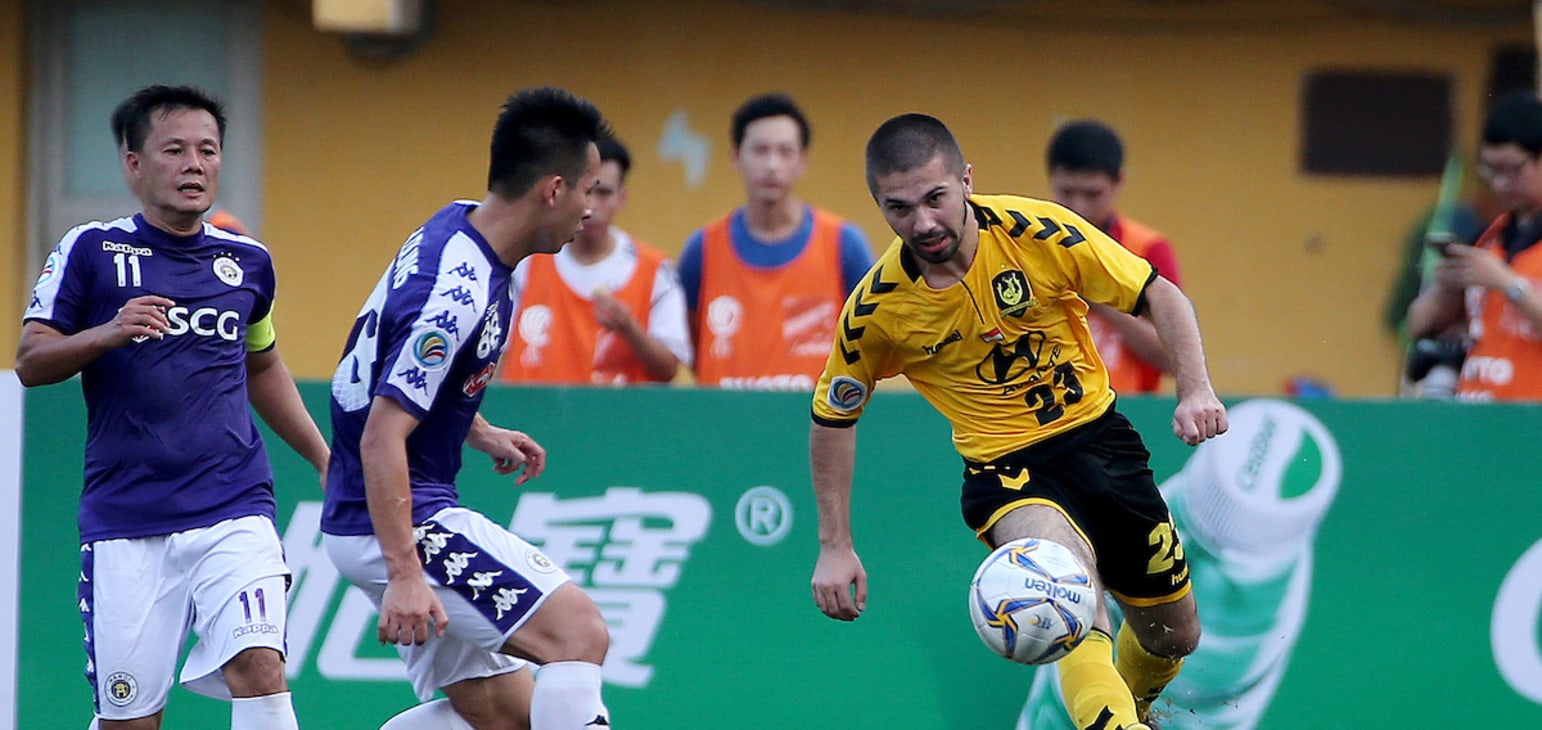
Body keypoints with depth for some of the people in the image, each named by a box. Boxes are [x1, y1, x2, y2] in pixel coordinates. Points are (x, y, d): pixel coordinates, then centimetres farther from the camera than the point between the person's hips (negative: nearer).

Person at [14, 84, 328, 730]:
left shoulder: (247, 262, 11)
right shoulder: (91, 251, 1)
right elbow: (29, 362, -4)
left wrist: (324, 457, 22)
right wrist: (107, 333, -21)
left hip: (233, 512, 2)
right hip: (125, 522, -2)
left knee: (256, 665, -21)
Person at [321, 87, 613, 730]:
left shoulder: (457, 225, 6)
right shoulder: (460, 296, -24)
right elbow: (382, 437, -27)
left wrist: (479, 431, 23)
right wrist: (404, 574, -30)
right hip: (394, 526, -10)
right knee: (578, 631, -19)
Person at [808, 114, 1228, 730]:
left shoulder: (1038, 231, -17)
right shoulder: (876, 311, -15)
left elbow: (1159, 298, -7)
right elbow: (832, 418, 2)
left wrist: (1195, 389, -23)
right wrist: (835, 546, 0)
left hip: (1097, 435, 3)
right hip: (1004, 468, -3)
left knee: (1172, 638, 11)